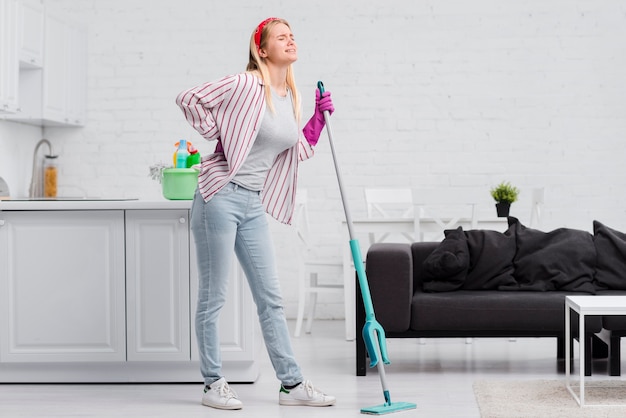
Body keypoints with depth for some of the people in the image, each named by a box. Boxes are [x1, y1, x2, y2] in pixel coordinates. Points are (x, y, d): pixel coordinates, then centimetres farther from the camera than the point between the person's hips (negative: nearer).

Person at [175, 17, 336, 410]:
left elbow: (299, 150, 19)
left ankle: (291, 383, 13)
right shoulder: (245, 85, -11)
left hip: (254, 204, 7)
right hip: (221, 197, -7)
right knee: (214, 296, 2)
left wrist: (319, 118, 7)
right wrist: (218, 136, -8)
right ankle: (214, 383, 11)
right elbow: (189, 98, -10)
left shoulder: (292, 97, 12)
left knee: (271, 297, 8)